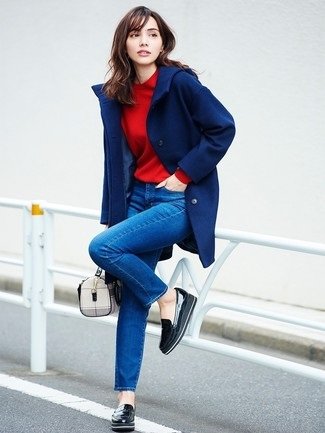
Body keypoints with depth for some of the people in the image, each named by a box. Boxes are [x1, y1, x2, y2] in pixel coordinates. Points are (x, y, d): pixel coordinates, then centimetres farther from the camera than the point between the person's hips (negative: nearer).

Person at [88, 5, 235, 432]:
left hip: (179, 200, -6)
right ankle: (127, 399, 9)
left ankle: (170, 298, -2)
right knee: (131, 299, 2)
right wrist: (112, 218, 8)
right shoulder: (114, 96, 5)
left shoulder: (180, 83, -12)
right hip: (139, 198, 6)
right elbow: (117, 161, 10)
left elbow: (223, 128, -12)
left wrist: (184, 175, -13)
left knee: (103, 248, -24)